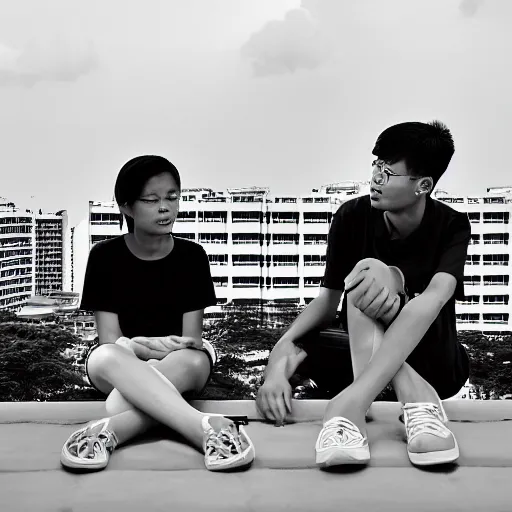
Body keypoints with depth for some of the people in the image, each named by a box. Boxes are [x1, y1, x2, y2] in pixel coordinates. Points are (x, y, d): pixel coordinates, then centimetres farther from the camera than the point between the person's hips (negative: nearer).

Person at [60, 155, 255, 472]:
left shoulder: (192, 255, -4)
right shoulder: (105, 256, -4)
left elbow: (191, 339, -5)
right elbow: (109, 339, -9)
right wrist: (150, 347, -30)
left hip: (179, 363, 1)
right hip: (124, 366, 0)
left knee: (194, 362, -39)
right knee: (103, 357, -40)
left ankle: (111, 430, -45)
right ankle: (205, 427, -54)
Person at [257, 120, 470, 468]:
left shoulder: (452, 226, -9)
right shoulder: (353, 216, -7)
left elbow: (437, 296, -27)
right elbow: (329, 299, -9)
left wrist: (390, 295, -48)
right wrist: (284, 346, -27)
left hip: (434, 362, -2)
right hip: (361, 354, 2)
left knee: (374, 271, -31)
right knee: (368, 273, -30)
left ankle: (351, 402, -46)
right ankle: (417, 401, -42)